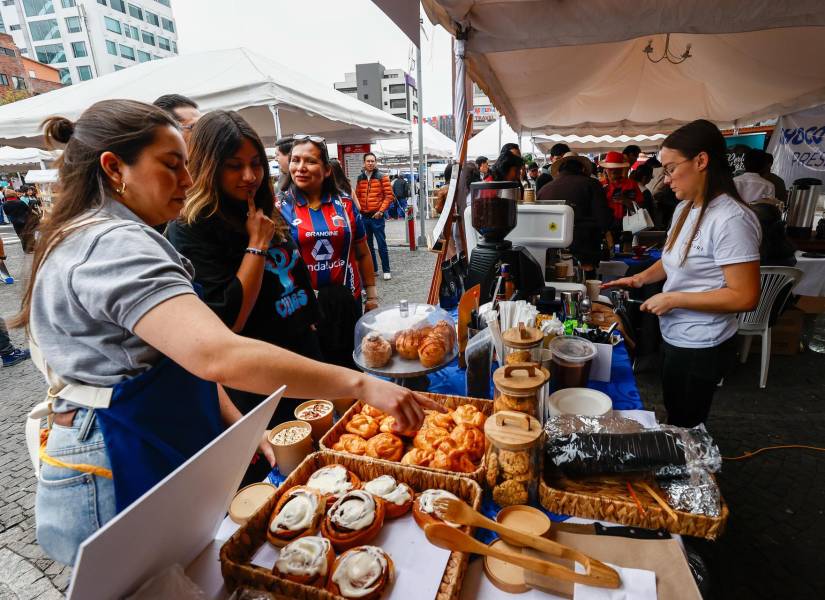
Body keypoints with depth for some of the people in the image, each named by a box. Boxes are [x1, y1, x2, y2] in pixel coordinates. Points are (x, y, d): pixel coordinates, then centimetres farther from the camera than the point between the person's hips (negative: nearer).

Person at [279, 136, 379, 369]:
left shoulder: (345, 204, 2)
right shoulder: (280, 208, -3)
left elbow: (362, 254, 9)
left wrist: (372, 294, 9)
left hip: (346, 300, 2)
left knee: (350, 362, 15)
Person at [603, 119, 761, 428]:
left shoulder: (731, 219, -23)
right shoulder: (685, 208, 4)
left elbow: (745, 297, -23)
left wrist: (673, 299, -22)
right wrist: (641, 278, 1)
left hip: (700, 347, -8)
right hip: (674, 336, 8)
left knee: (684, 427, 10)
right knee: (673, 416, 25)